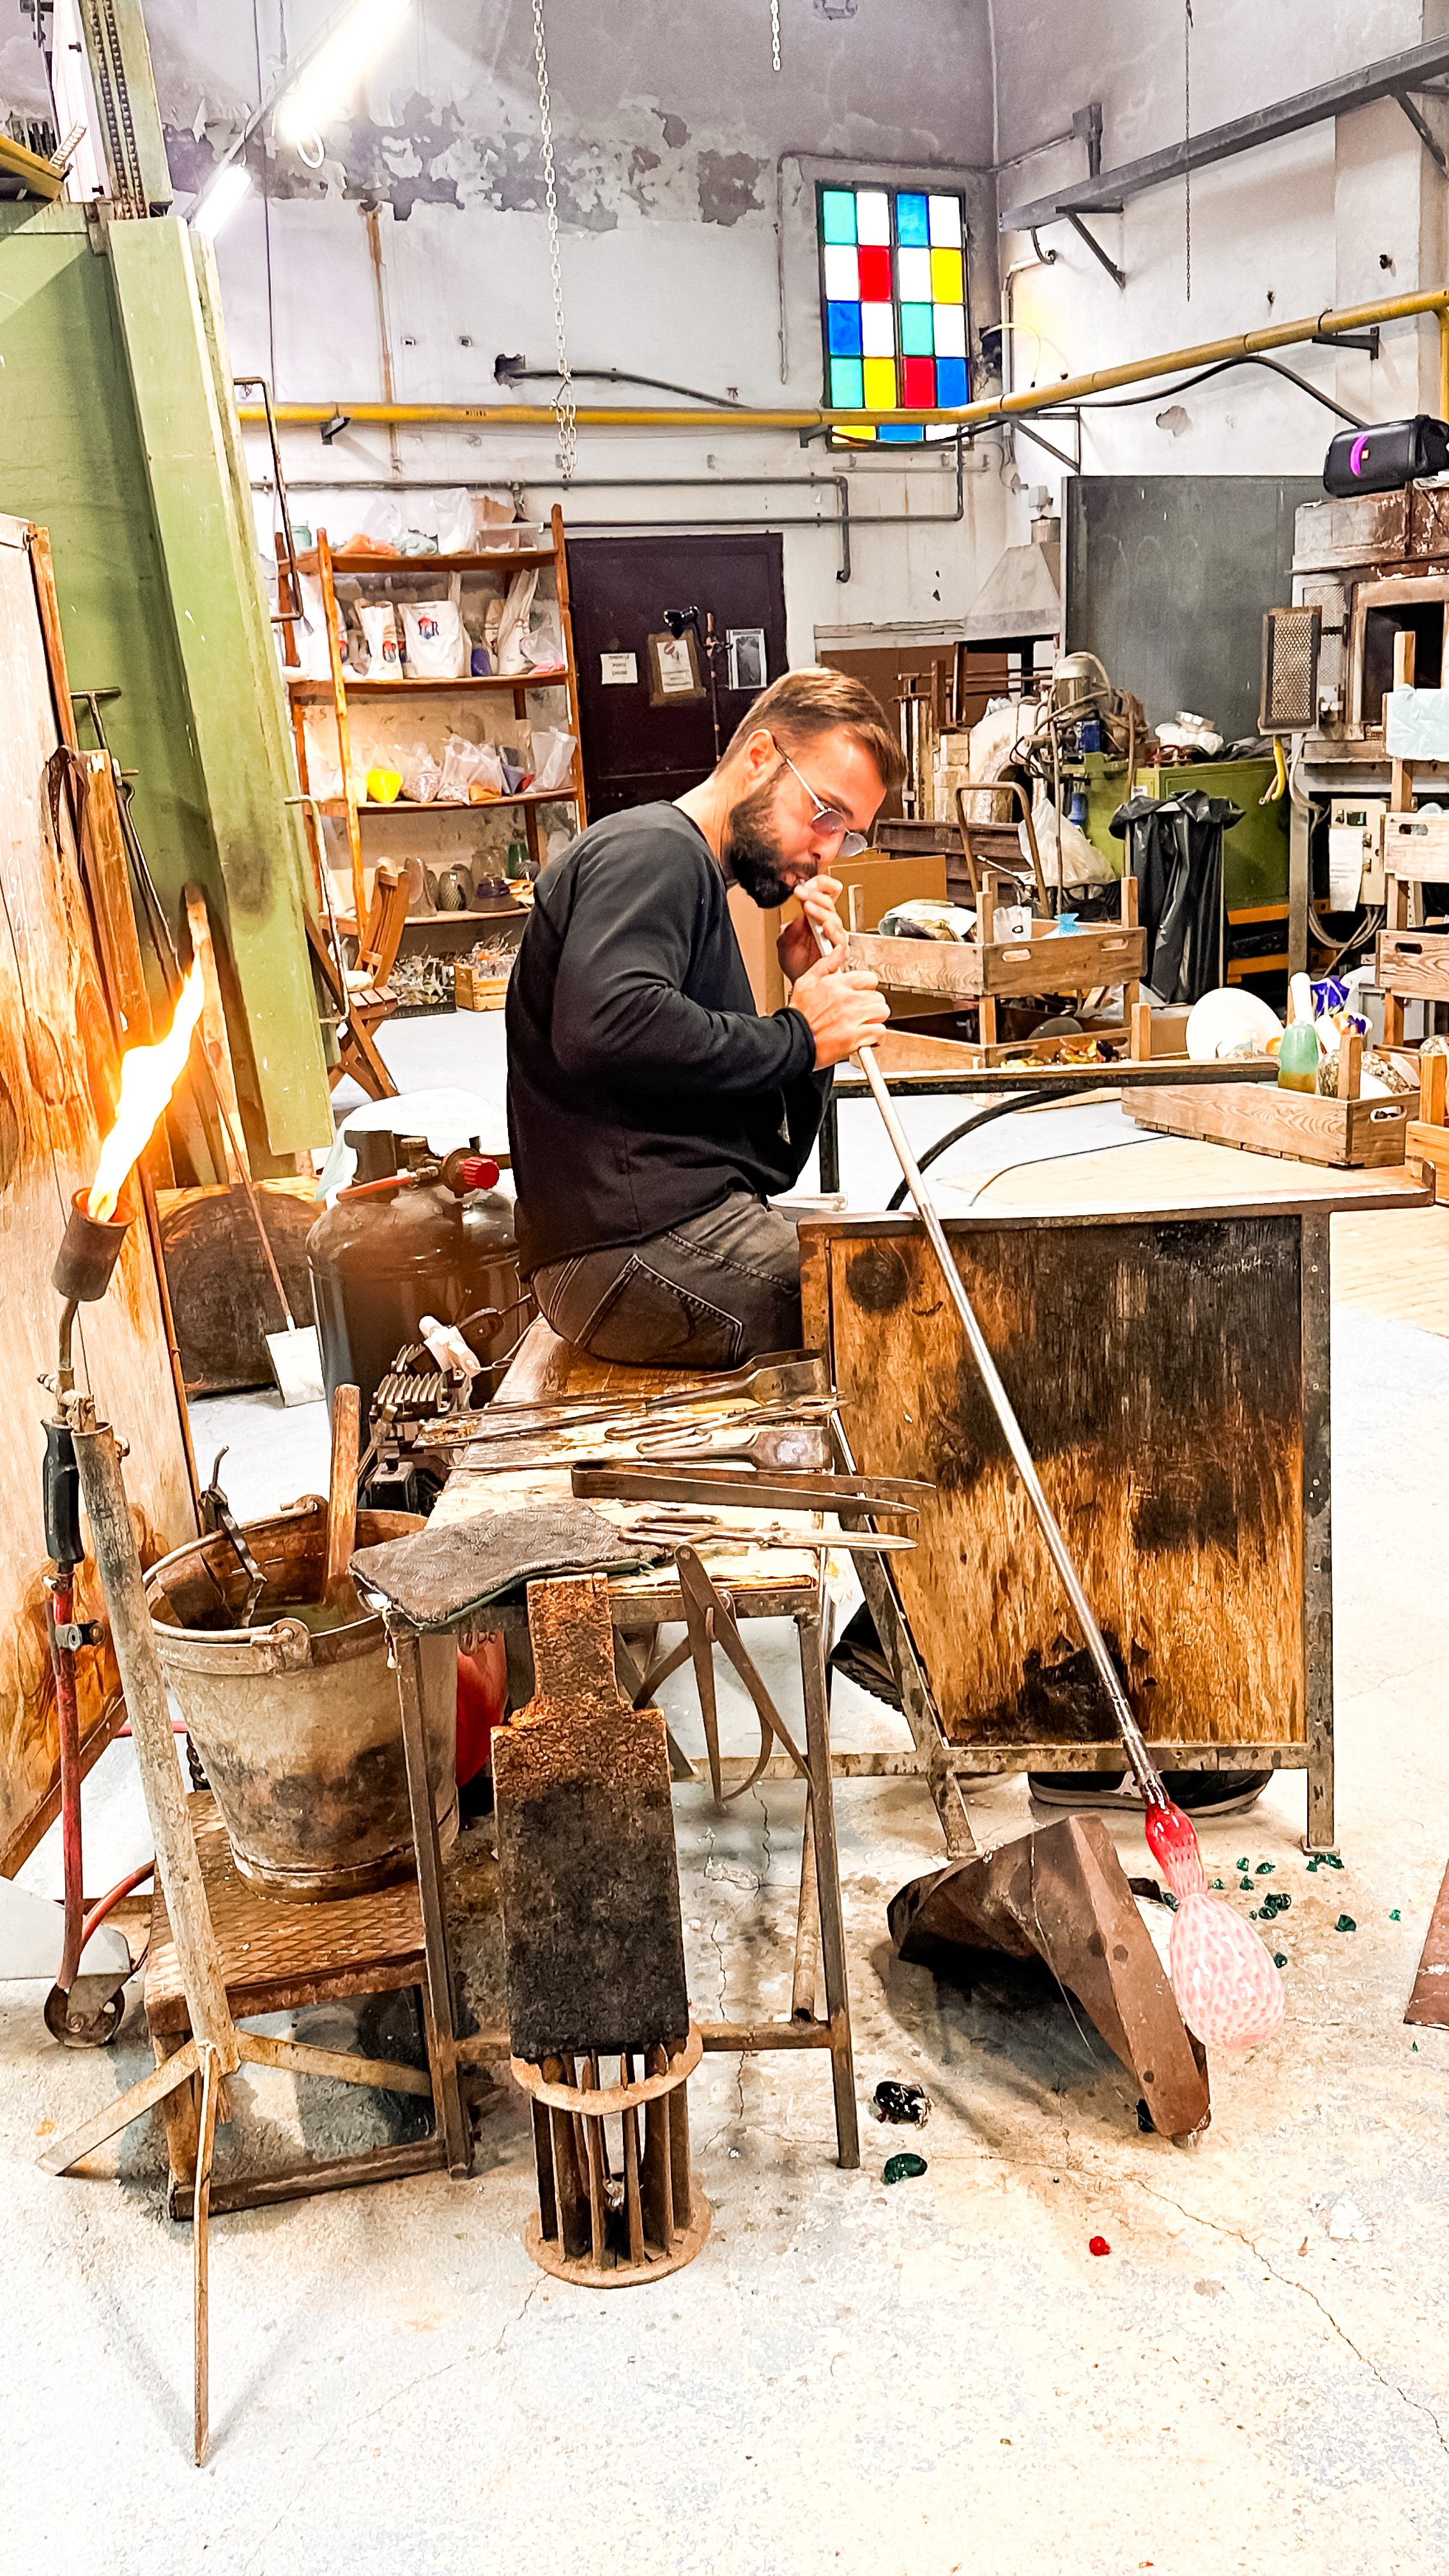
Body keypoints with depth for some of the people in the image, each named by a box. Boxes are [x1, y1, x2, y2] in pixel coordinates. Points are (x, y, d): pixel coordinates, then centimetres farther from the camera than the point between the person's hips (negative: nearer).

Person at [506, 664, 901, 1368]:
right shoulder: (651, 849, -3)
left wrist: (813, 994, 7)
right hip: (638, 1248, -10)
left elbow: (775, 1157, 21)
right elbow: (604, 1025, -27)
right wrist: (795, 1039, -14)